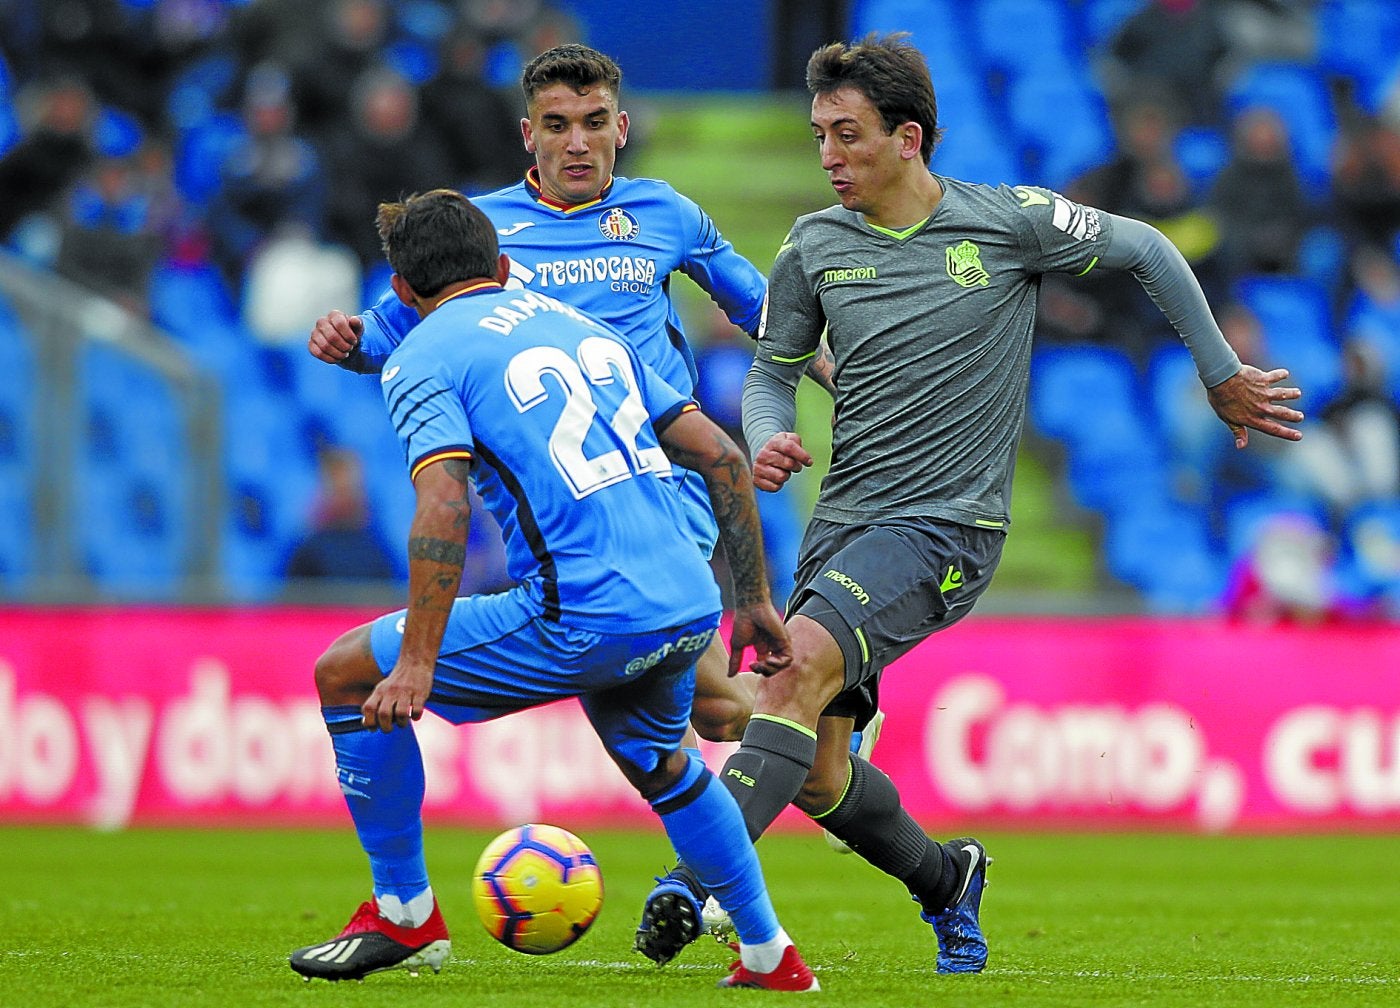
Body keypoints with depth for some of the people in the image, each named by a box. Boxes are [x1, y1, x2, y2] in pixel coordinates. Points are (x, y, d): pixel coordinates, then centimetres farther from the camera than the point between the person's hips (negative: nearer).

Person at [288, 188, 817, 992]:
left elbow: (444, 507, -15)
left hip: (585, 620, -7)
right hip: (689, 609, 7)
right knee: (659, 766, 37)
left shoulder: (423, 358, 2)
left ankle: (405, 915, 15)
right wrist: (753, 600, 24)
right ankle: (769, 955, 36)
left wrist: (417, 664, -16)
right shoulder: (580, 325, 22)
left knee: (346, 677, 9)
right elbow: (722, 456, 19)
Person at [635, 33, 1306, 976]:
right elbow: (773, 370, 17)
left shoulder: (1008, 221, -5)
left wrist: (1224, 376, 15)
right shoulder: (814, 247, 5)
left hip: (948, 526, -5)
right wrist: (768, 440, -6)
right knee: (817, 769, 2)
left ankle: (696, 879, -34)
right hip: (842, 524, 5)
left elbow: (1145, 250, 8)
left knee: (801, 660, -29)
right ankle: (947, 880, 31)